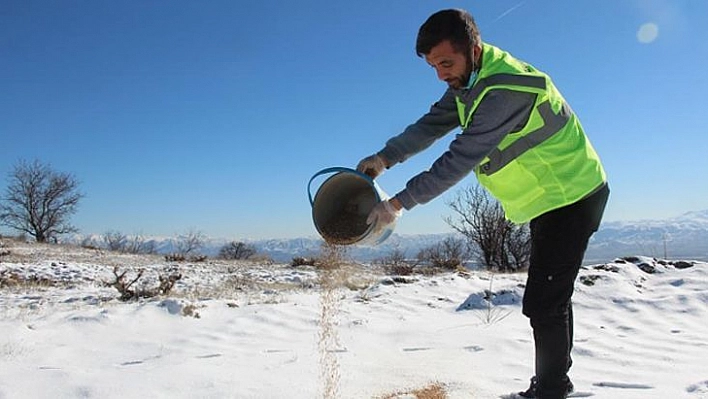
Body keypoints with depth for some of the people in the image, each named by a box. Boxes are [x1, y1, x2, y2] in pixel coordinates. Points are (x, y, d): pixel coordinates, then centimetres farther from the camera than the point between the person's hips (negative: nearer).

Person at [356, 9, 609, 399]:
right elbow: (432, 124, 2)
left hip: (572, 196, -10)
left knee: (543, 302, -11)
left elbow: (461, 158, -34)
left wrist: (399, 203, -31)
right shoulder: (470, 79, 0)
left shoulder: (506, 91, -31)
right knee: (549, 296, 19)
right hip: (548, 198, 10)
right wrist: (384, 158, -11)